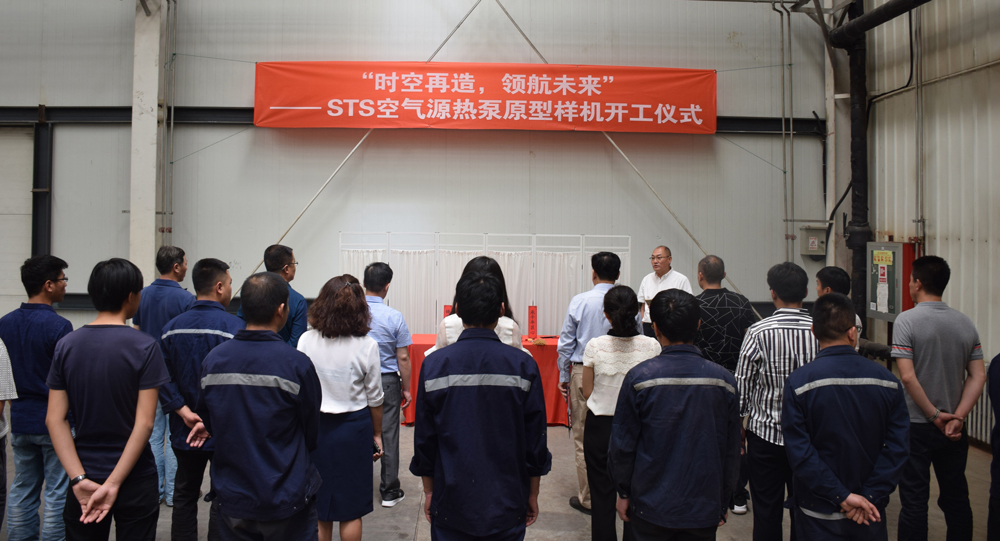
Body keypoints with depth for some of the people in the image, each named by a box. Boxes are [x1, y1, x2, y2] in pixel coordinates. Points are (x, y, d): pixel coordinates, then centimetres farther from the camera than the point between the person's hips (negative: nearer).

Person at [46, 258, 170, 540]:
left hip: (85, 478, 3)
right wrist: (114, 483, -14)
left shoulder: (66, 345, -1)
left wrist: (79, 480, -9)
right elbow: (144, 423, -18)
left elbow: (54, 419, -5)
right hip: (134, 478, -3)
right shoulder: (144, 347, -13)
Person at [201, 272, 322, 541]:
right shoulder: (297, 363, -19)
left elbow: (211, 426, 8)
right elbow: (312, 435, -6)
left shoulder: (212, 360, -6)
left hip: (230, 497, 4)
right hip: (286, 499, -4)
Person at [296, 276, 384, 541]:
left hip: (315, 426, 2)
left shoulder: (307, 340, -7)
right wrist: (377, 434, 12)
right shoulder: (366, 345, -11)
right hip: (354, 428, -2)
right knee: (351, 511, 11)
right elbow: (374, 398, -3)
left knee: (318, 508, 15)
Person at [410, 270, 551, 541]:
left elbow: (424, 440, -2)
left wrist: (429, 490, 12)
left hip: (451, 504, 0)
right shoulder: (524, 366, -10)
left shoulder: (433, 364, -9)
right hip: (507, 506, 0)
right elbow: (536, 441, -3)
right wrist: (532, 494, 10)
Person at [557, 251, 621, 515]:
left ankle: (588, 499, 15)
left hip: (584, 374, -2)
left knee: (583, 438, 8)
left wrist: (563, 377, 8)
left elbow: (566, 343, -2)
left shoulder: (580, 301, -6)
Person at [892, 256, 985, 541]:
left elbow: (908, 377, -20)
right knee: (956, 499, 18)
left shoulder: (906, 320, -14)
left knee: (914, 502, 4)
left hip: (916, 427, -5)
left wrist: (935, 415, -11)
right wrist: (957, 417, -6)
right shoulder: (965, 323, 3)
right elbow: (978, 376, -1)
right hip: (954, 430, 5)